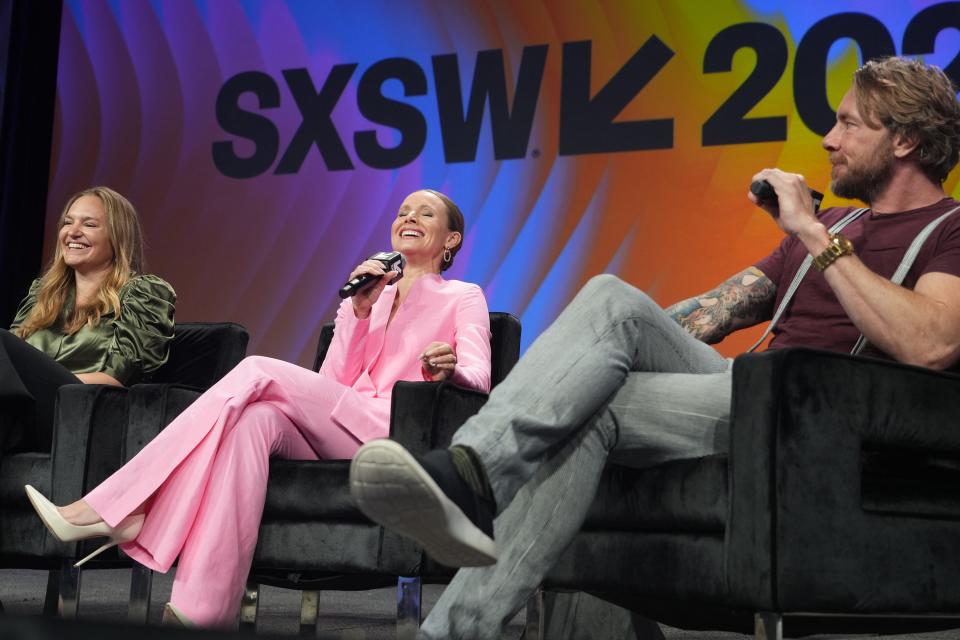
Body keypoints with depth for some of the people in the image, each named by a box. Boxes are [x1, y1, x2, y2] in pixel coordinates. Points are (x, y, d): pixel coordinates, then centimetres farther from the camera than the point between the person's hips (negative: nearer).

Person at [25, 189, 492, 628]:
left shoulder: (462, 297, 14)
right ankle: (203, 604, -44)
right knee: (257, 419, -31)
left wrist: (450, 369, -28)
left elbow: (479, 376, -5)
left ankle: (112, 507, -29)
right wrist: (360, 310, -1)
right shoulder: (368, 294, 27)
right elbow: (331, 384, 13)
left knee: (260, 372, -24)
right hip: (332, 441, 4)